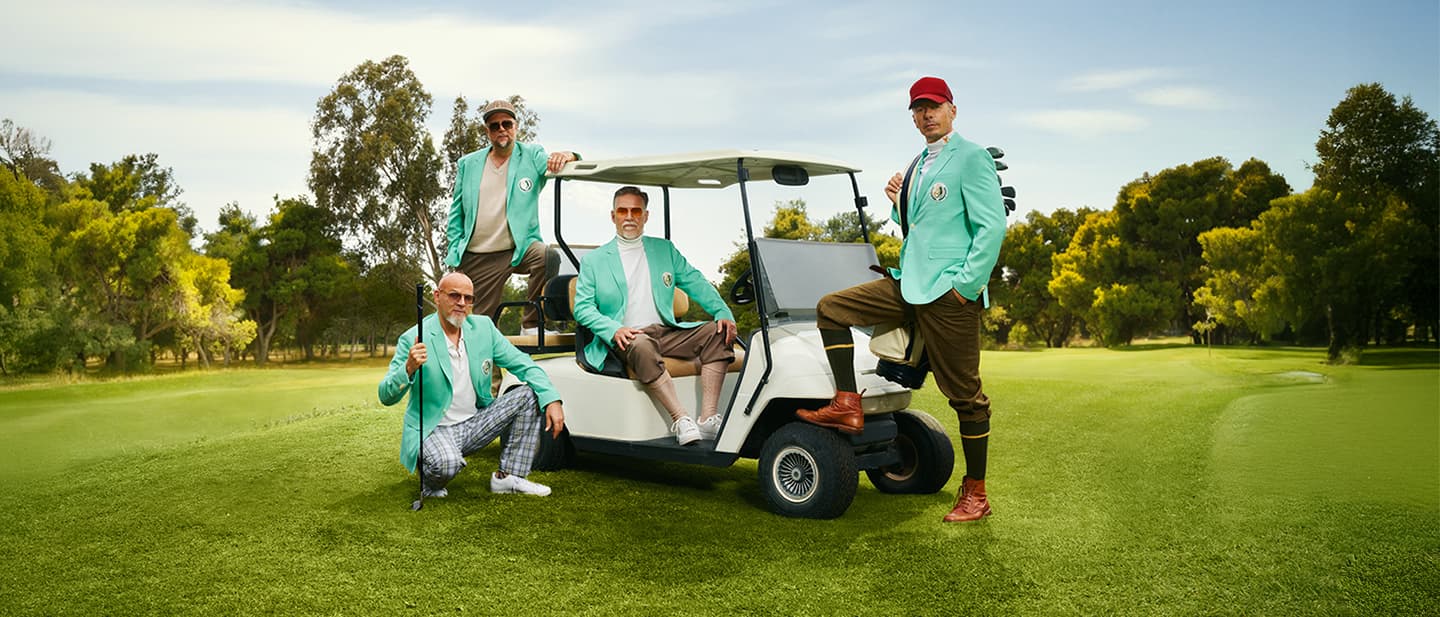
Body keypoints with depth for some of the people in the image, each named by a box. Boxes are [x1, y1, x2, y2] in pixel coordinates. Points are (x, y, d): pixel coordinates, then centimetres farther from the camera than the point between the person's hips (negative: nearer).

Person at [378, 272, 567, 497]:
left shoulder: (483, 327, 1)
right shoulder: (413, 340, -13)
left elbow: (524, 365, 1)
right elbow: (386, 397, -14)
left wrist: (552, 400, -16)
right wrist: (409, 369, -36)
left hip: (475, 424, 6)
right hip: (434, 429, -5)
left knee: (530, 395, -9)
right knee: (447, 463, -37)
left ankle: (508, 476, -3)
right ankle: (430, 483, 2)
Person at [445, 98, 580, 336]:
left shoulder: (532, 156, 5)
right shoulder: (467, 164, 11)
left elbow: (555, 165, -11)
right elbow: (456, 213, 14)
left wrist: (568, 156, -36)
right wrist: (453, 254, 5)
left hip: (519, 249, -2)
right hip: (477, 259, 2)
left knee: (546, 256, -33)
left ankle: (531, 325, -20)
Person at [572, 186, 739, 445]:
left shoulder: (665, 249, 19)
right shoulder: (594, 260, 11)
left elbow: (696, 283, 11)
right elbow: (582, 307, 3)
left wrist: (724, 313, -7)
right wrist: (614, 329, -17)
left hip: (666, 333, 4)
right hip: (627, 338, -3)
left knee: (716, 332, -20)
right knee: (641, 346, -38)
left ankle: (708, 419, -29)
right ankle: (680, 420, -40)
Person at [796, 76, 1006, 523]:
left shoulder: (971, 157, -6)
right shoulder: (918, 165, 18)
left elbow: (992, 226, -13)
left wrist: (966, 285, -19)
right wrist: (897, 202, 6)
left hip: (948, 292, -8)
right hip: (908, 284, 8)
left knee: (964, 394, -1)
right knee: (831, 309, 4)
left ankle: (975, 495, 9)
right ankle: (847, 406, 3)